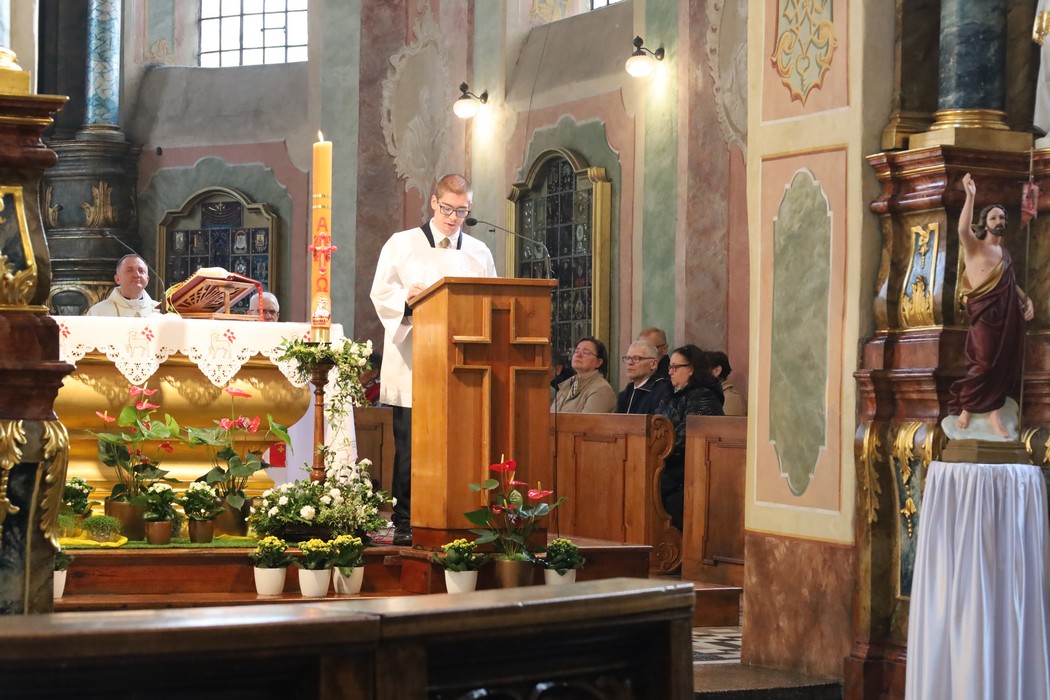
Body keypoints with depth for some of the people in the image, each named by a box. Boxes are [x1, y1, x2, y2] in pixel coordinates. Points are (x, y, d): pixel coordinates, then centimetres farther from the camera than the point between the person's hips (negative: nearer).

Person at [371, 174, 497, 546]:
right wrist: (407, 299, -19)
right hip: (412, 364, -2)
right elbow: (382, 294, 1)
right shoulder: (401, 244, 9)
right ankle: (404, 522, -1)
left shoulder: (479, 253, 17)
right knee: (410, 444, -5)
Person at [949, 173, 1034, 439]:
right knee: (985, 363, -8)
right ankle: (965, 407, 9)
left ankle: (995, 414, 11)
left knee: (1004, 364, 5)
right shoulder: (974, 246, -3)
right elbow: (963, 229, -25)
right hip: (985, 314, -6)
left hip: (1008, 315, 6)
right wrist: (970, 196, -31)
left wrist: (1027, 300, 9)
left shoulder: (1005, 253, 19)